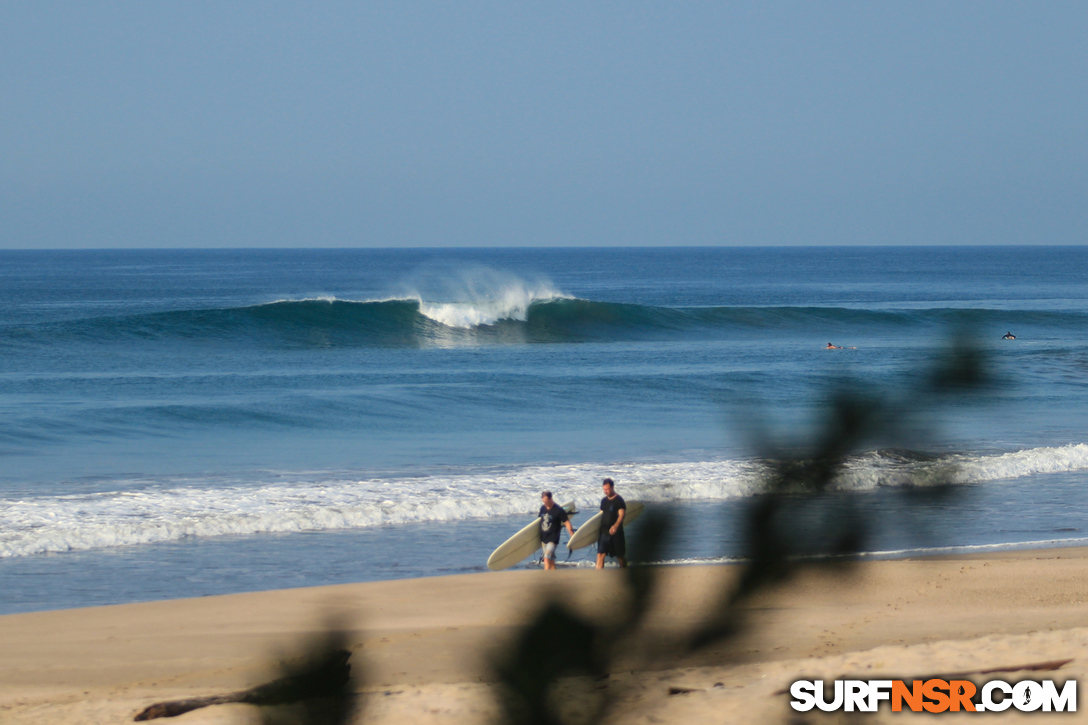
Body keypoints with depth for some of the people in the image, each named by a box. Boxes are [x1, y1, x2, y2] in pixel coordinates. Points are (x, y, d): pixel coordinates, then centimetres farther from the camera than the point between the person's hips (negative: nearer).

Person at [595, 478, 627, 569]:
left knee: (620, 556, 7)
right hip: (604, 531, 5)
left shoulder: (619, 500, -9)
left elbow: (622, 514, -20)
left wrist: (616, 526, -36)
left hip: (616, 532, -5)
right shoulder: (604, 501, 11)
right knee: (600, 554, -6)